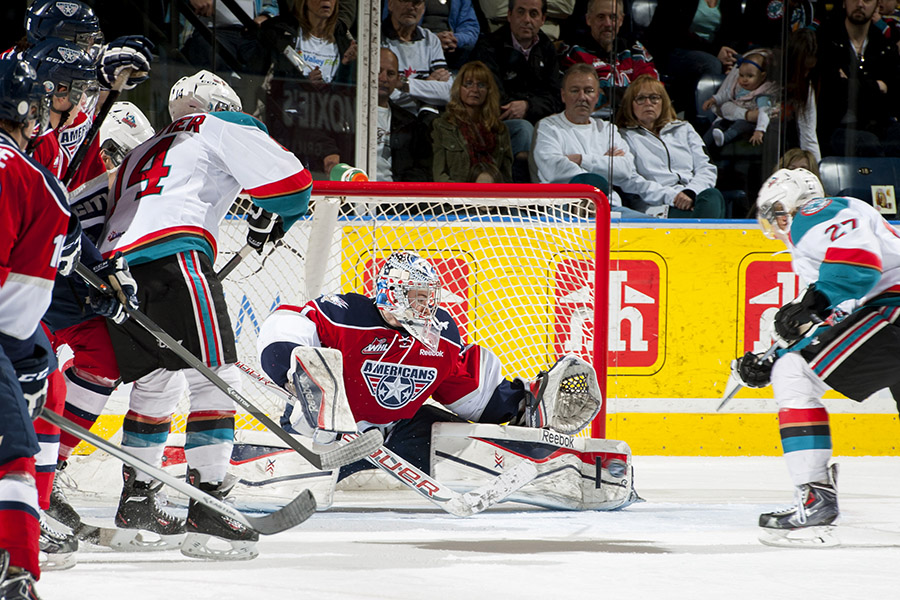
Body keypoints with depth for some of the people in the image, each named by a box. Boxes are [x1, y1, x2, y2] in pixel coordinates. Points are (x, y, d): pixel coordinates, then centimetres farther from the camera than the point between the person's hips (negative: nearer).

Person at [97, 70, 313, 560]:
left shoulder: (141, 154, 37)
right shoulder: (225, 127, 17)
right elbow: (291, 183, 10)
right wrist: (271, 225, 28)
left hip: (116, 263, 8)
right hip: (173, 252, -8)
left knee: (154, 382, 24)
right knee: (215, 377, -9)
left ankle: (136, 500, 32)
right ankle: (207, 507, -17)